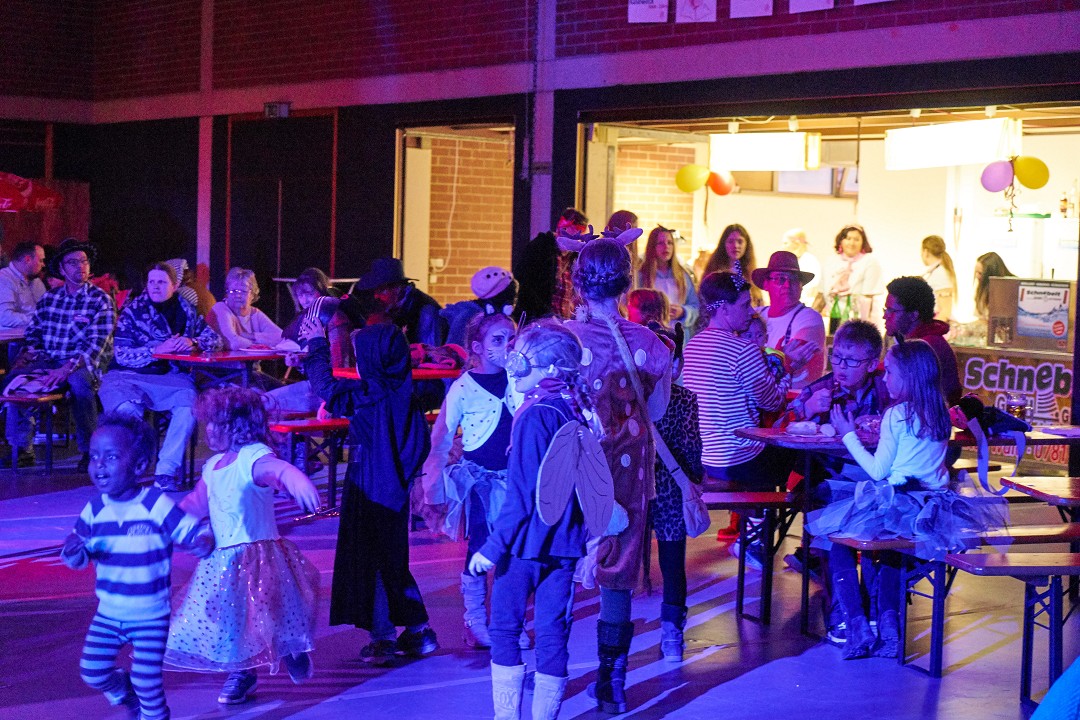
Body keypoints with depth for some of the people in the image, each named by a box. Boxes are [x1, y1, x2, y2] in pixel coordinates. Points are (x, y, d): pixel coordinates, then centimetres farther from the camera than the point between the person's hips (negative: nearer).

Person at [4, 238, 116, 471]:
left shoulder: (101, 301, -4)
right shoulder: (48, 299, 12)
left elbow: (96, 345, -14)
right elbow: (33, 333, 16)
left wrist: (67, 369, -26)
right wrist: (27, 354, -7)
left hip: (83, 365, -5)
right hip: (48, 362, 5)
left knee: (79, 381, -37)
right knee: (14, 377, -20)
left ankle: (89, 450, -22)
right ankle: (22, 449, -9)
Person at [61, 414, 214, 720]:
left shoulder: (157, 505, -18)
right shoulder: (94, 510, -5)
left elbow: (194, 529, -14)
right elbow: (79, 558, 3)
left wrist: (204, 541, -38)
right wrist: (73, 552, -21)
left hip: (151, 616, -4)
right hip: (109, 612, 4)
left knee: (146, 680, -6)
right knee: (93, 672, 3)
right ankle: (126, 694, 36)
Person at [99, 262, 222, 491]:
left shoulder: (186, 310, 12)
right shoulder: (132, 311, 0)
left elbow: (215, 339, 10)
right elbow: (122, 355, -9)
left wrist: (193, 342, -12)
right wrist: (158, 350, -22)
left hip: (169, 376, 2)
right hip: (129, 376, -2)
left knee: (190, 402, -29)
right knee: (127, 410, -34)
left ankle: (166, 471, -26)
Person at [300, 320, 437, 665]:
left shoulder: (369, 394, -18)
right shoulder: (403, 393, 4)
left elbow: (326, 387, -15)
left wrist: (317, 346, -4)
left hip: (369, 491, -8)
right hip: (395, 489, 8)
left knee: (372, 561, 3)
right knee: (393, 559, 18)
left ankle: (383, 638, 7)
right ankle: (419, 631, 22)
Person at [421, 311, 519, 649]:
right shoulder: (463, 387, -11)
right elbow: (440, 440, -6)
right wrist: (433, 484, -7)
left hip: (513, 476, 4)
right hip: (478, 478, -4)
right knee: (478, 549, 4)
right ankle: (475, 623, 16)